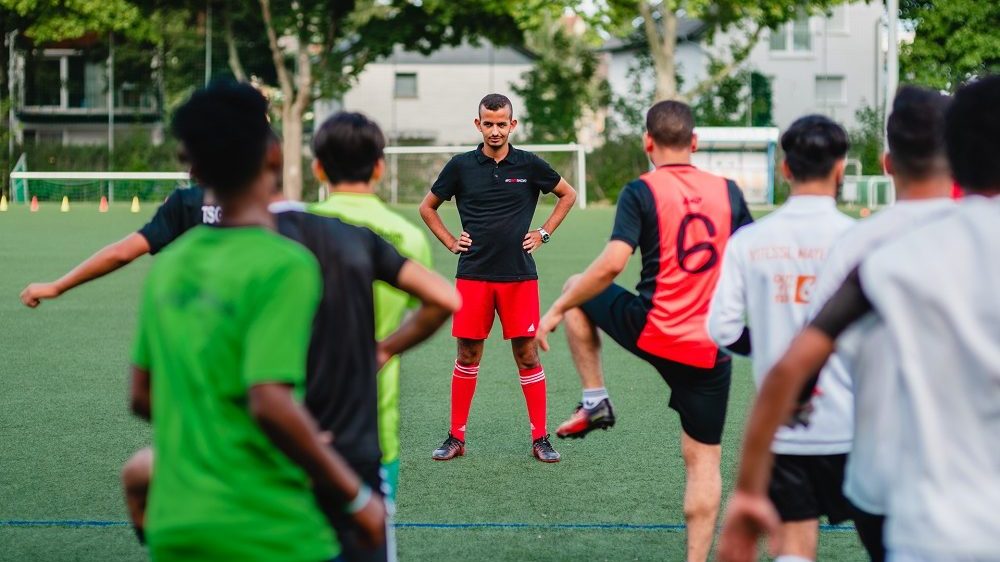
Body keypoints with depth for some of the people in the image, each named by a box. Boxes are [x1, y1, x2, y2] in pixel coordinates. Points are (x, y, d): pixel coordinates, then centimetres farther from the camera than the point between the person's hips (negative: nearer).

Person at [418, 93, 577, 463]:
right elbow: (427, 208, 16)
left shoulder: (529, 165, 2)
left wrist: (543, 234, 8)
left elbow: (568, 195, 16)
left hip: (519, 276, 0)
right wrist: (451, 242, 5)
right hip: (473, 275, 1)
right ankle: (456, 438, 12)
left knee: (527, 355, 0)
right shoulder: (461, 166, 3)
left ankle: (540, 439, 7)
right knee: (467, 355, 4)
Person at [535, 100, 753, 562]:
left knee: (577, 289, 25)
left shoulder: (642, 192, -7)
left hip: (651, 332, -3)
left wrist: (556, 310, -5)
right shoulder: (728, 191, 5)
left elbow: (611, 265, -16)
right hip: (710, 350, 3)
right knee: (704, 460, 11)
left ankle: (595, 400, 21)